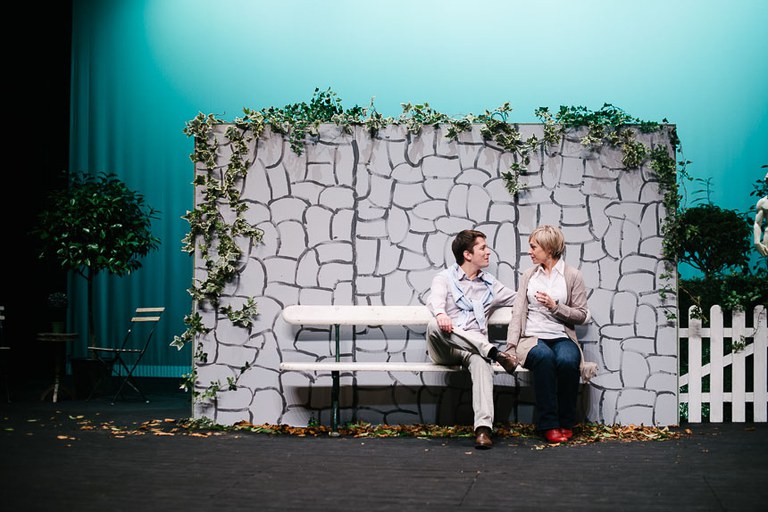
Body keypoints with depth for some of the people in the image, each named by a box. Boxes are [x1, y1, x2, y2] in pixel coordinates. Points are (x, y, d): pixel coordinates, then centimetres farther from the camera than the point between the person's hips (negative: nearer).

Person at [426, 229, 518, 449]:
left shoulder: (490, 284, 25)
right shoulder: (444, 278, 10)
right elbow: (435, 299, -13)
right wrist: (440, 313, -37)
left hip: (473, 347, 2)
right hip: (444, 348, -2)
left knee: (481, 361, -37)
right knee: (434, 325, -38)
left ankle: (483, 428, -54)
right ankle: (494, 352, -39)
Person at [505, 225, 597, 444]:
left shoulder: (572, 275, 8)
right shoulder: (528, 275, 16)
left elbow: (582, 315, 6)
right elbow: (518, 312, 8)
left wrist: (555, 306, -10)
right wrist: (511, 347, -4)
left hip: (562, 338, -1)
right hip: (532, 338, 1)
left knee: (567, 360, -36)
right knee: (544, 357, -36)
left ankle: (566, 423, -15)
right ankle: (549, 425, -30)